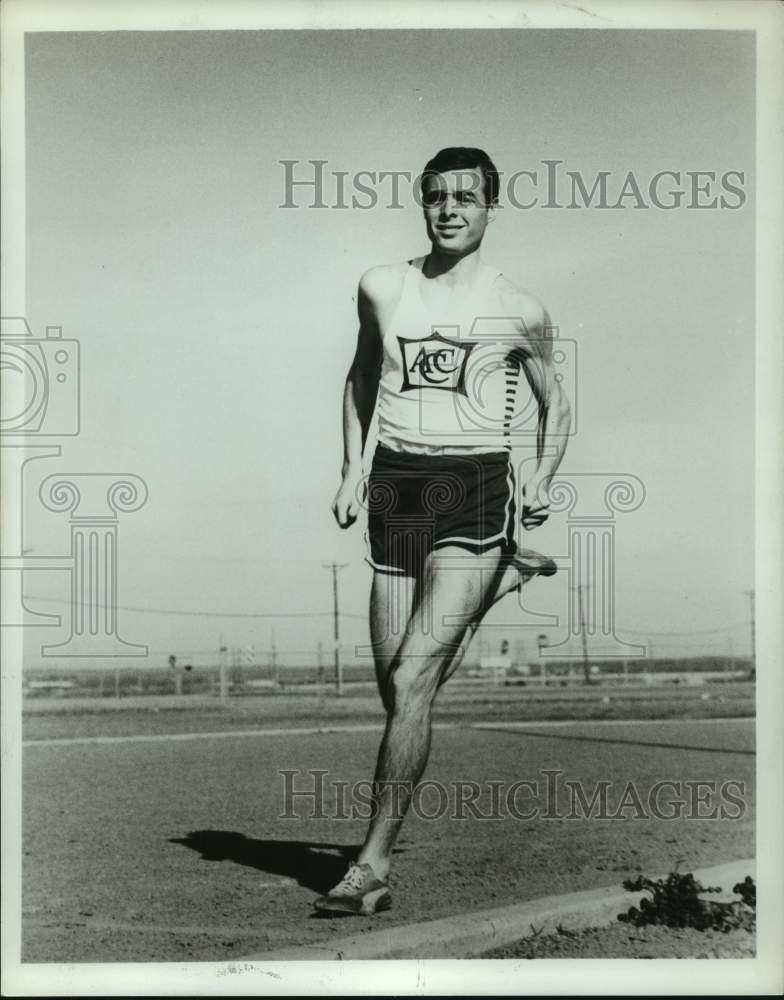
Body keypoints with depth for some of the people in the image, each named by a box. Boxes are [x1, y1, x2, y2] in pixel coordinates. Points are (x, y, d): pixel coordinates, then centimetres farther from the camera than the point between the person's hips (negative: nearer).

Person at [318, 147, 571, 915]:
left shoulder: (518, 312, 1)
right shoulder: (381, 288, 9)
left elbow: (556, 408, 13)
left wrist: (541, 483, -4)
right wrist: (351, 468, 14)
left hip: (476, 490, -4)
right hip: (396, 486, 4)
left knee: (412, 681, -15)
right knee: (397, 685, 8)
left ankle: (373, 863, -6)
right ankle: (504, 578, 39)